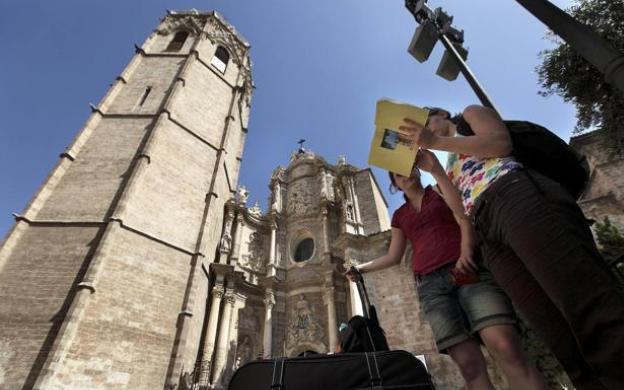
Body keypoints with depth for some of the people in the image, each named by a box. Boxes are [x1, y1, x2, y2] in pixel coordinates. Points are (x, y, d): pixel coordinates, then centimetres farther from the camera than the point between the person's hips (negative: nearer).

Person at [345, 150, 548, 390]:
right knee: (468, 363, -8)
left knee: (506, 348, -21)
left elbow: (464, 215, -5)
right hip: (431, 284, 2)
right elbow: (394, 257, 23)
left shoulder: (440, 191, 16)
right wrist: (361, 268, 22)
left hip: (466, 270, -2)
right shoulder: (400, 215, 22)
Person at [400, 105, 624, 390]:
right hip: (489, 235, 6)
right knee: (566, 343, -6)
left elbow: (501, 142, 3)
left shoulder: (471, 113, 27)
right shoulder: (452, 166, 39)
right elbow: (460, 207, 20)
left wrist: (436, 141, 4)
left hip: (518, 197, -5)